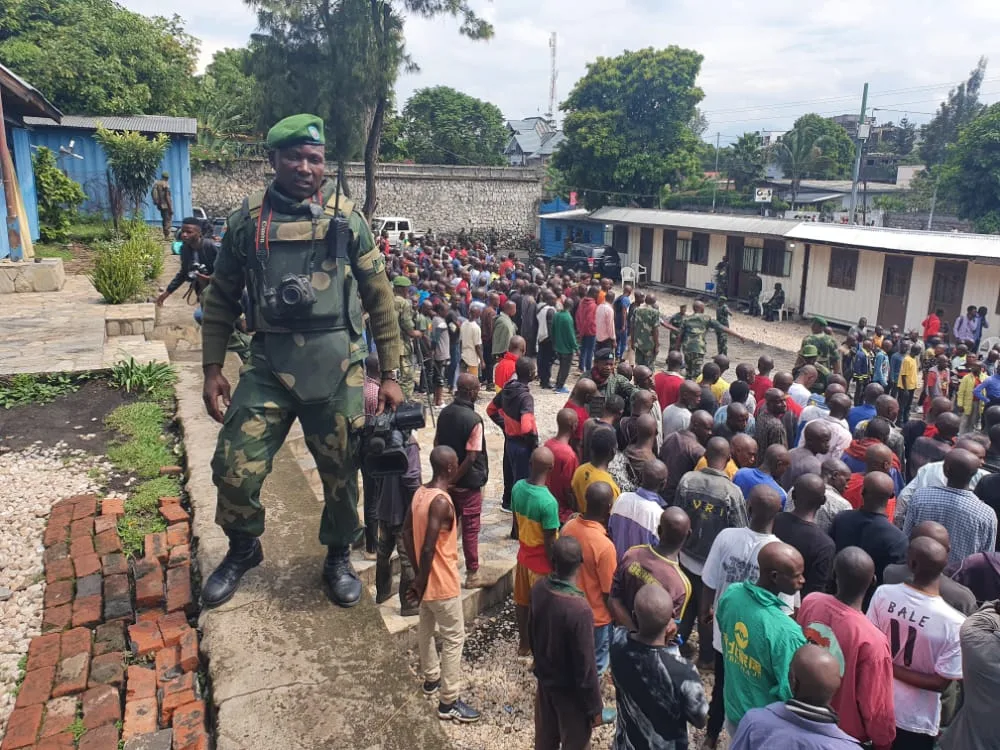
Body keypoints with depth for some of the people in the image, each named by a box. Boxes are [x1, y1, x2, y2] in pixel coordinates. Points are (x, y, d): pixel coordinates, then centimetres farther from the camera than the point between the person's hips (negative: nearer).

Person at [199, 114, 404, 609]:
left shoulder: (346, 219, 1)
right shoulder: (247, 221, 4)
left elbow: (379, 297, 2)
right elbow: (221, 299, 11)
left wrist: (390, 374, 0)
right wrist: (212, 369, 5)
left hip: (337, 365, -1)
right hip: (270, 364, 1)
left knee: (341, 471, 8)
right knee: (234, 468, 0)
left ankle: (338, 558, 34)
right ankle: (243, 550, 30)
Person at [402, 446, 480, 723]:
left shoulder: (420, 492, -1)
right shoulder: (441, 502, -28)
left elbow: (406, 531, 7)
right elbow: (429, 548, -29)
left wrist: (418, 573, 11)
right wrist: (421, 583, -17)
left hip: (427, 577, 9)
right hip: (442, 582, -9)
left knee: (426, 628, 24)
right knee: (454, 638, 3)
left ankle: (431, 678, 43)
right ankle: (448, 703, 12)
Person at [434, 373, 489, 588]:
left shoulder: (444, 413, 0)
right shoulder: (473, 420, -21)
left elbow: (437, 444, 8)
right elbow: (471, 457, -23)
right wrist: (454, 479, -12)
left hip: (448, 480, 7)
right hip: (468, 483, -7)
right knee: (470, 530, 5)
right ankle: (472, 575, 14)